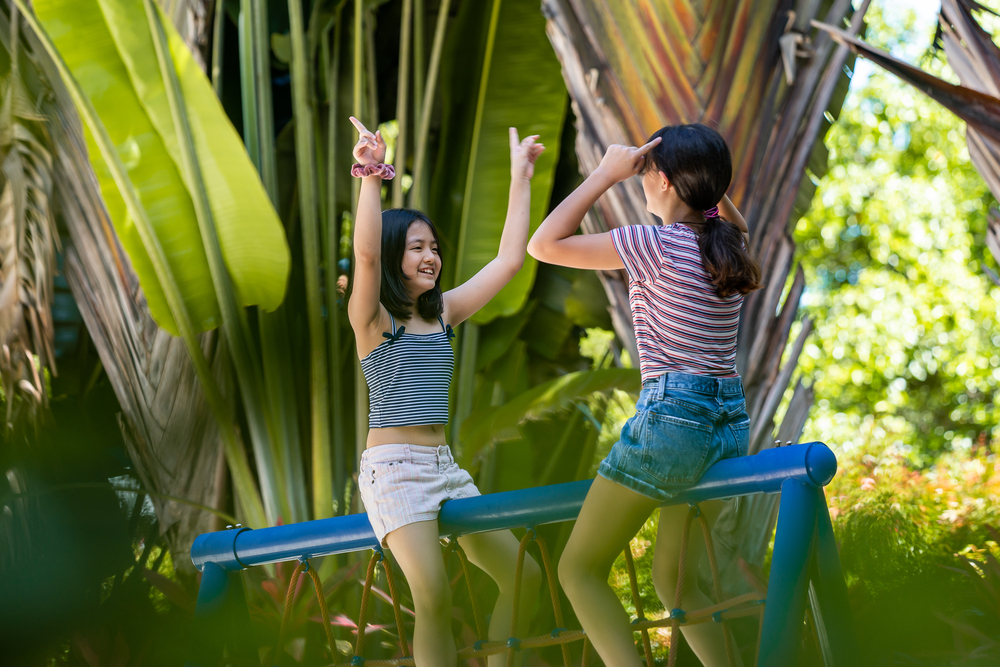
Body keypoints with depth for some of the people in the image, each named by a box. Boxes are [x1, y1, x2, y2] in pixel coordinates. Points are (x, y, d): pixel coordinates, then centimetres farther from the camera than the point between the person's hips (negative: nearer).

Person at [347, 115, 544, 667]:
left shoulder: (443, 311, 12)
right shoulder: (371, 317, -4)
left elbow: (508, 259, 11)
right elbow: (366, 254, -25)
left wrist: (520, 176, 11)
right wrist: (371, 177, -32)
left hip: (444, 466, 7)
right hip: (393, 467, -7)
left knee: (523, 577, 4)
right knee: (434, 599, -23)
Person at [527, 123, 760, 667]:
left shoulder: (656, 245, -11)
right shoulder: (729, 243, 10)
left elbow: (544, 245, -7)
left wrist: (606, 174, -4)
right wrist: (707, 176, 21)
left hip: (671, 416, -8)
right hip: (731, 423, 8)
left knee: (578, 569, 1)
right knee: (672, 578, 19)